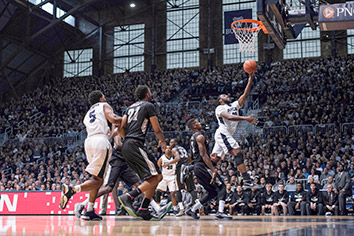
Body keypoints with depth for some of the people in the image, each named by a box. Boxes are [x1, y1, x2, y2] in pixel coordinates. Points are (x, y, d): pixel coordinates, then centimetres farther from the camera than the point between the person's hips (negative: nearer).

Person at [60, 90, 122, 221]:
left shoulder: (87, 115, 34)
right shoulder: (104, 106, 15)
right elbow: (112, 119, -5)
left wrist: (114, 133, 42)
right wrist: (123, 119, 13)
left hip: (89, 142, 7)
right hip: (101, 143, -7)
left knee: (97, 178, 17)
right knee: (98, 179, -6)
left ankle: (89, 211, 11)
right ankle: (72, 189, -29)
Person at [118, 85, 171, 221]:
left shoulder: (131, 107, 24)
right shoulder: (148, 105, 1)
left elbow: (121, 128, 17)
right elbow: (157, 129, -1)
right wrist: (163, 142, 16)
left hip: (126, 146, 9)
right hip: (136, 145, -9)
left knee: (155, 177, 11)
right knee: (155, 177, -12)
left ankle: (143, 211, 3)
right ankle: (128, 197, -25)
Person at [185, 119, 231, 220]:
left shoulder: (193, 138, 19)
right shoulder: (200, 136, -11)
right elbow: (203, 155, -19)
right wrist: (213, 170, -22)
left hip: (197, 167, 9)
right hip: (203, 166, -9)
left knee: (212, 192, 14)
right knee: (221, 187, -7)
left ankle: (192, 210, 13)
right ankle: (220, 212, -18)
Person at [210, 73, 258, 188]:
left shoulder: (235, 105, 21)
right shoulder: (220, 108, -2)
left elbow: (245, 95, 12)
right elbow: (229, 117, -22)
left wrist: (250, 80, 2)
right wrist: (245, 118, -32)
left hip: (227, 135, 9)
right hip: (222, 133, -9)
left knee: (214, 158, 11)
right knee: (238, 153, -20)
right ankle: (247, 180, -27)